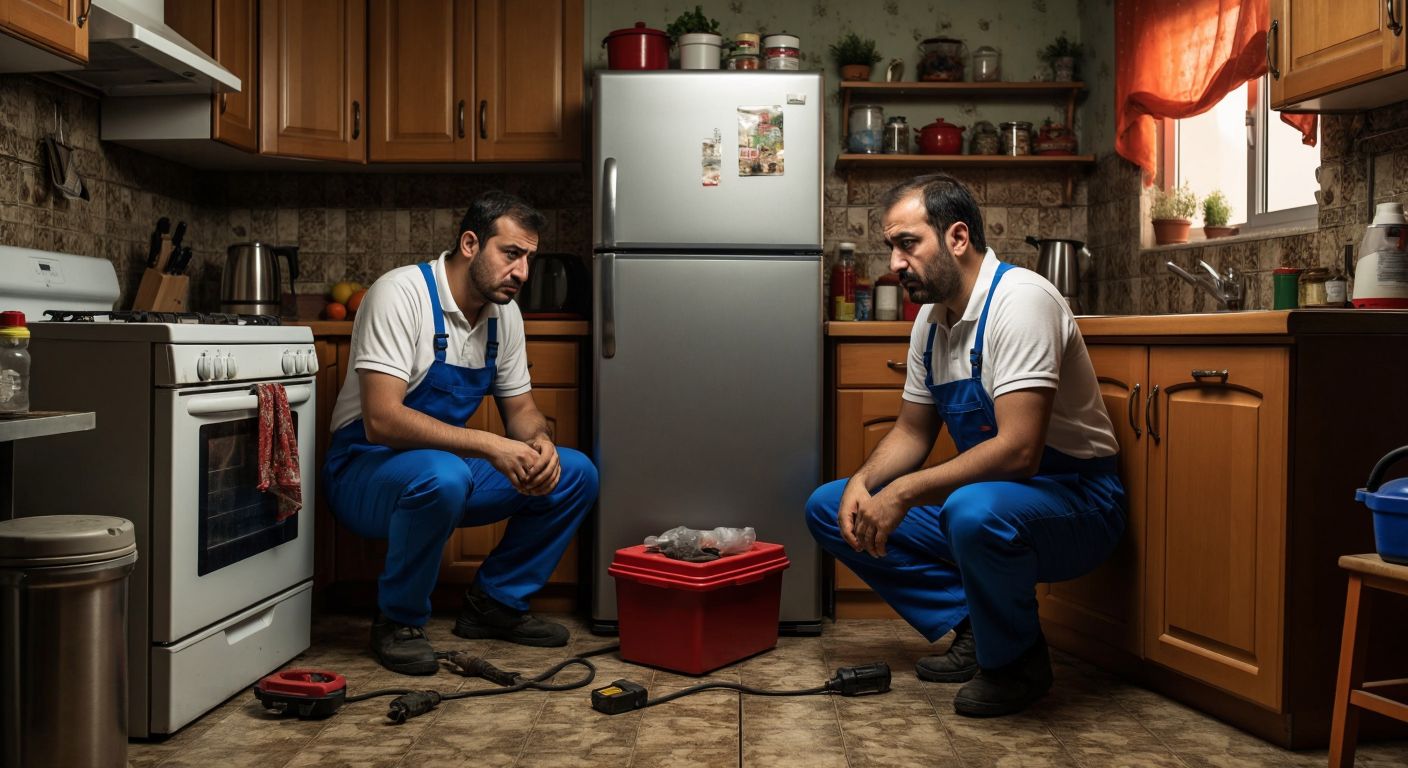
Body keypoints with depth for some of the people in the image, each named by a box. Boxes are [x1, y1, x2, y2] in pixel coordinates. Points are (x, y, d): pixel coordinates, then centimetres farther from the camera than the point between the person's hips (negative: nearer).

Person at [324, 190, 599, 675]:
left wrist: (539, 443, -15)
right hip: (365, 471, -7)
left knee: (575, 474, -5)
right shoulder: (402, 294, -21)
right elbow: (382, 420, -30)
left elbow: (520, 407, 9)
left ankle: (495, 602, 8)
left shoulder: (504, 312, 2)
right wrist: (490, 446, -35)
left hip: (447, 466, 7)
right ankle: (399, 621, -13)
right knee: (442, 475, -39)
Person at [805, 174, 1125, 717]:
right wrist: (864, 482, -7)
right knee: (828, 507, 1)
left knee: (975, 510, -41)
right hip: (986, 492, 8)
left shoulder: (1019, 300, -22)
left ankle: (1016, 659, -10)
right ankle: (973, 630, 4)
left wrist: (904, 492, -28)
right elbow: (913, 431, 13)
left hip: (1077, 500, -8)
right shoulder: (931, 319, 4)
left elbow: (1018, 451, -31)